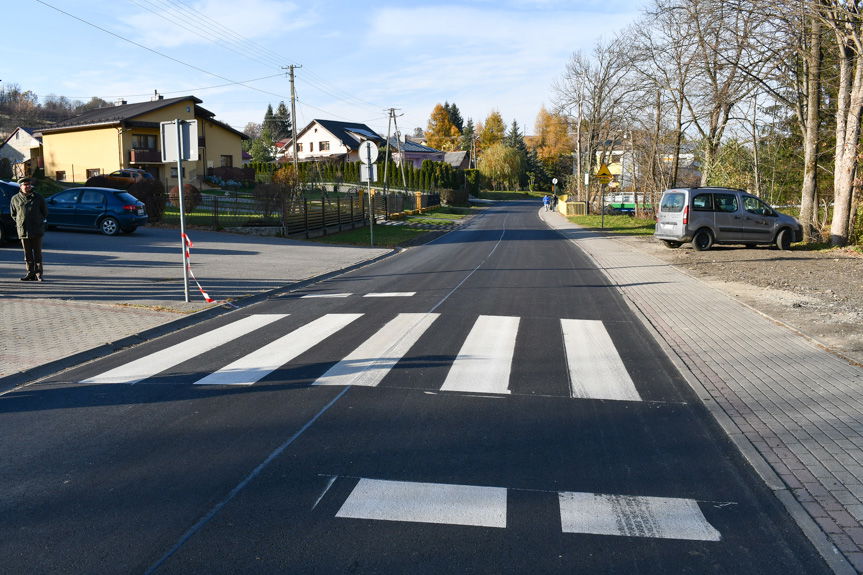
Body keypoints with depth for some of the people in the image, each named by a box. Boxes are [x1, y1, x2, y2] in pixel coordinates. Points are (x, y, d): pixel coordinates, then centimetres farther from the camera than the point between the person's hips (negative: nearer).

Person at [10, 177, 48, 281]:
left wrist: (41, 221, 8)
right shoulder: (15, 199, 7)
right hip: (23, 230, 1)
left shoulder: (38, 198, 4)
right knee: (27, 254, 5)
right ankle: (30, 273, 10)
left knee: (37, 253, -1)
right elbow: (13, 214, 18)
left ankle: (38, 274, 3)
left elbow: (45, 212, 13)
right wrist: (19, 223, 11)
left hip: (37, 230, -1)